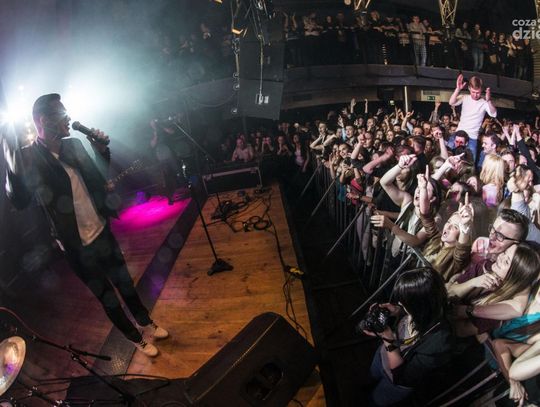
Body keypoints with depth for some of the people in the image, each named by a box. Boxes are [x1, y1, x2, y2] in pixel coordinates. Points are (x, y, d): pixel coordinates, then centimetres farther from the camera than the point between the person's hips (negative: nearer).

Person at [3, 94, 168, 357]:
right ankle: (136, 338, 35)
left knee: (125, 281, 21)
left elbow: (98, 177, 13)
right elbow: (19, 201, -23)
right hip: (78, 246, -4)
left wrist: (101, 149, -5)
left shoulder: (74, 144, 0)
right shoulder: (28, 158, -15)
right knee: (108, 298, 14)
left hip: (102, 230, 5)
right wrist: (12, 162, -35)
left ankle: (146, 322, 43)